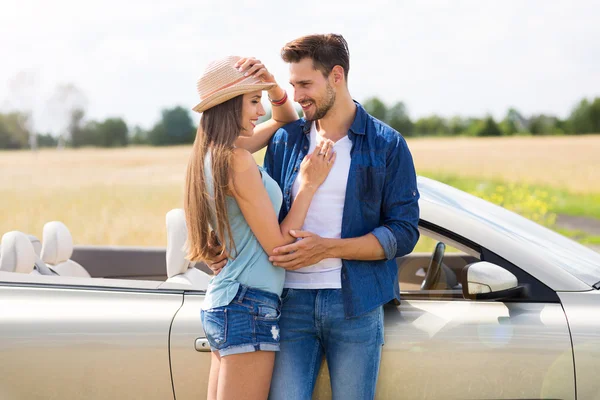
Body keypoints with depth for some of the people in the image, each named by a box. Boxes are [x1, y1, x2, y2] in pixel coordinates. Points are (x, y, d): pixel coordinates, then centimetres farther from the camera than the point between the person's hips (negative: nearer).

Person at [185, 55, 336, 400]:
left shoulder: (213, 153, 12)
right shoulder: (237, 161, -16)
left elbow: (288, 120, 26)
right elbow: (278, 245, -13)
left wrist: (272, 85, 6)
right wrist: (309, 184, -8)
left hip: (221, 304, 10)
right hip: (249, 306, -10)